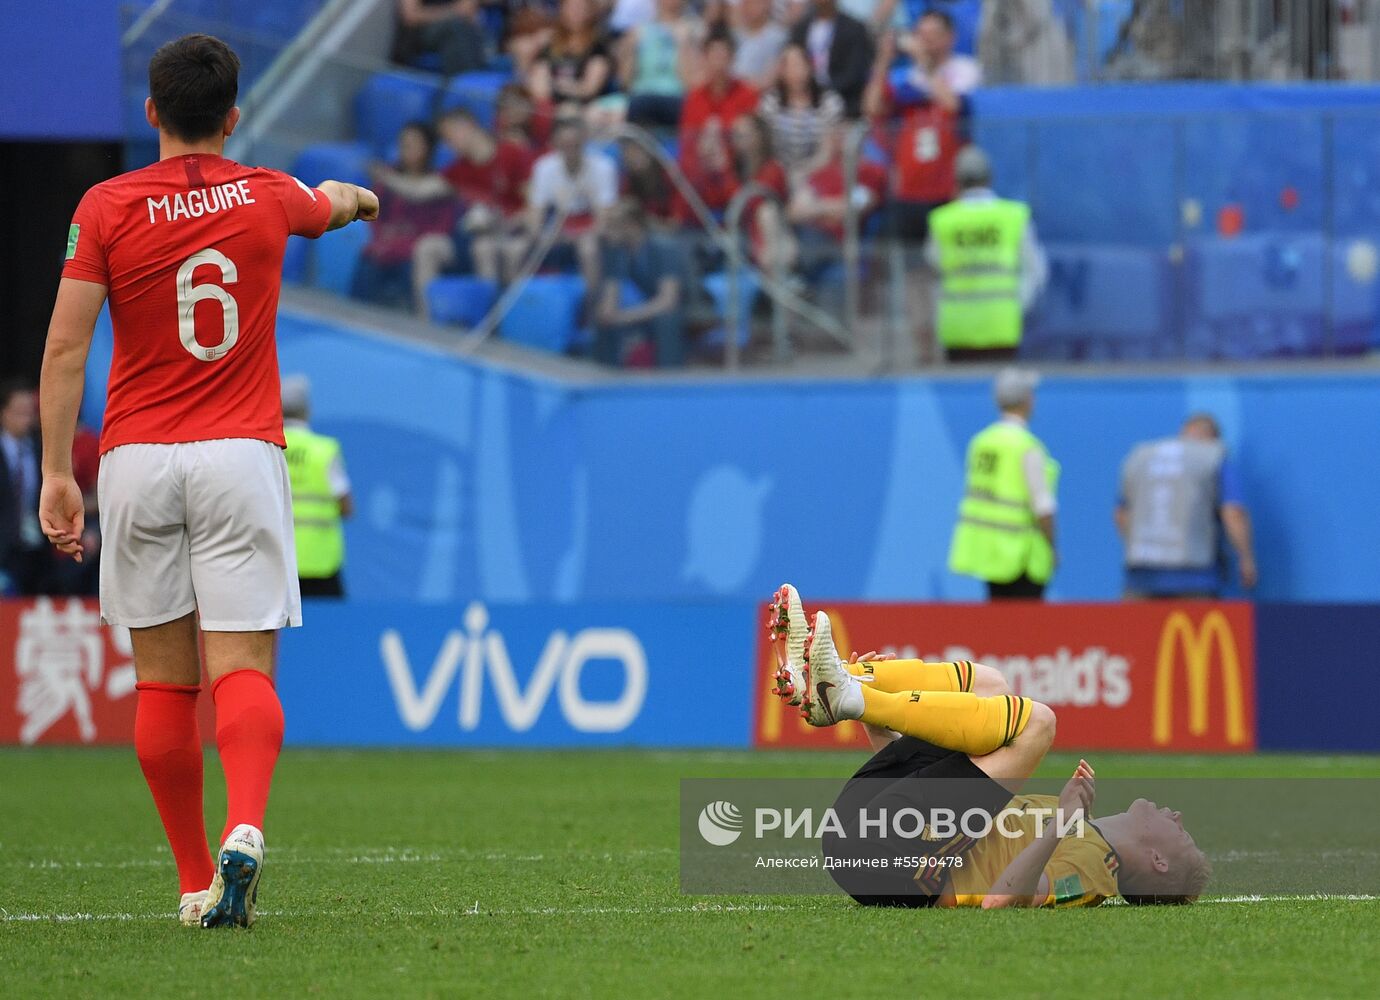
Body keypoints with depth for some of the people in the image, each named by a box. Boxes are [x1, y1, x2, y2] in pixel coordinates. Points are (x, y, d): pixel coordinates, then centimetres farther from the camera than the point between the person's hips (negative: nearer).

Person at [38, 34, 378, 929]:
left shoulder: (106, 208, -1)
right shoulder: (266, 197, 6)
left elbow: (66, 346, -6)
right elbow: (333, 206, 31)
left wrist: (57, 472, -4)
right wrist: (355, 197, 55)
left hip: (137, 460, 0)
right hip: (241, 453, 0)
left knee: (163, 681, 8)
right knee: (243, 669, -7)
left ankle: (197, 882, 10)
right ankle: (245, 828, -33)